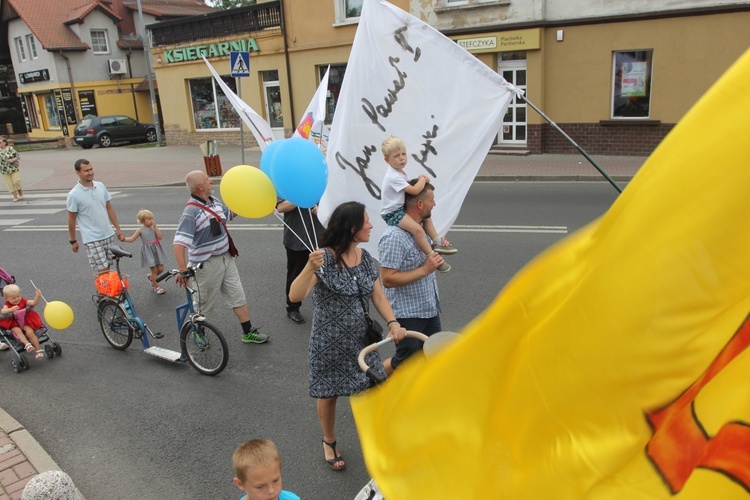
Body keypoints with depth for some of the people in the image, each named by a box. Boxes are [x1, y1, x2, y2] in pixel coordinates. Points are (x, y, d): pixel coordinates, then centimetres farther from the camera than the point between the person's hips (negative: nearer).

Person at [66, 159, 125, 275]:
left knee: (107, 269, 11)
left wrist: (118, 229, 10)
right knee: (102, 271, -7)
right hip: (92, 239, -5)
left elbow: (109, 208, 11)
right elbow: (71, 219, -3)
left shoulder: (101, 186, 3)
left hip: (108, 235, 5)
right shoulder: (74, 195, -12)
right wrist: (73, 241, 2)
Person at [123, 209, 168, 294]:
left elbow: (160, 237, -11)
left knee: (161, 268, 4)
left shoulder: (154, 228, 3)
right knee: (154, 269, -2)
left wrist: (155, 227, -14)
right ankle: (156, 287, 13)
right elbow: (132, 238, -2)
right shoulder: (140, 230, -4)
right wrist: (123, 239, -19)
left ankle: (151, 277, 35)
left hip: (156, 250, 4)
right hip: (148, 252, -3)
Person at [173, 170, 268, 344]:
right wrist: (182, 269, -38)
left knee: (237, 295, 14)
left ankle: (248, 332, 26)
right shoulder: (191, 211, -23)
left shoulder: (214, 200, 3)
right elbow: (179, 242, -29)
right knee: (205, 303, 9)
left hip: (226, 257, 8)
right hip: (207, 264, -8)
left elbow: (228, 214, 24)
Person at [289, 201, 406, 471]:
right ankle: (329, 442, 41)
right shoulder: (325, 259, -20)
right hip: (329, 343, -5)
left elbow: (378, 296, 5)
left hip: (360, 340, 5)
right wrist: (309, 268, -47)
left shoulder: (364, 257, 0)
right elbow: (295, 296, -29)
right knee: (328, 394, 14)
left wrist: (393, 322, -12)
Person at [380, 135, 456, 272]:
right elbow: (414, 190, -28)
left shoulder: (399, 172, 8)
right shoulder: (394, 177, -25)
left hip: (400, 208, 11)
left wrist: (420, 180, 7)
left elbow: (408, 187, 24)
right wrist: (423, 180, -11)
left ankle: (437, 242, 21)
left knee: (426, 218, 20)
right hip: (392, 214, -11)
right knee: (417, 229, -28)